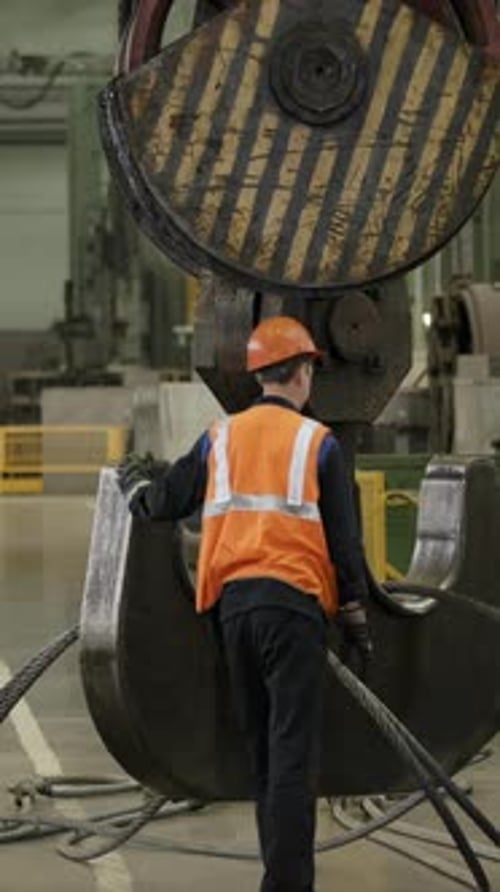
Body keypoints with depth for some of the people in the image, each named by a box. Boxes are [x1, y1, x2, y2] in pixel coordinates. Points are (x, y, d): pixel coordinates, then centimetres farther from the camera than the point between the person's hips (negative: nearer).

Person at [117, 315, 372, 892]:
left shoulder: (221, 437, 10)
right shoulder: (318, 442, 0)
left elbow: (166, 502, 17)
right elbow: (343, 539, 1)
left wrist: (134, 485, 40)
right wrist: (355, 614, 11)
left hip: (233, 602, 5)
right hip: (292, 603, -4)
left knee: (262, 749, 15)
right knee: (293, 752, -8)